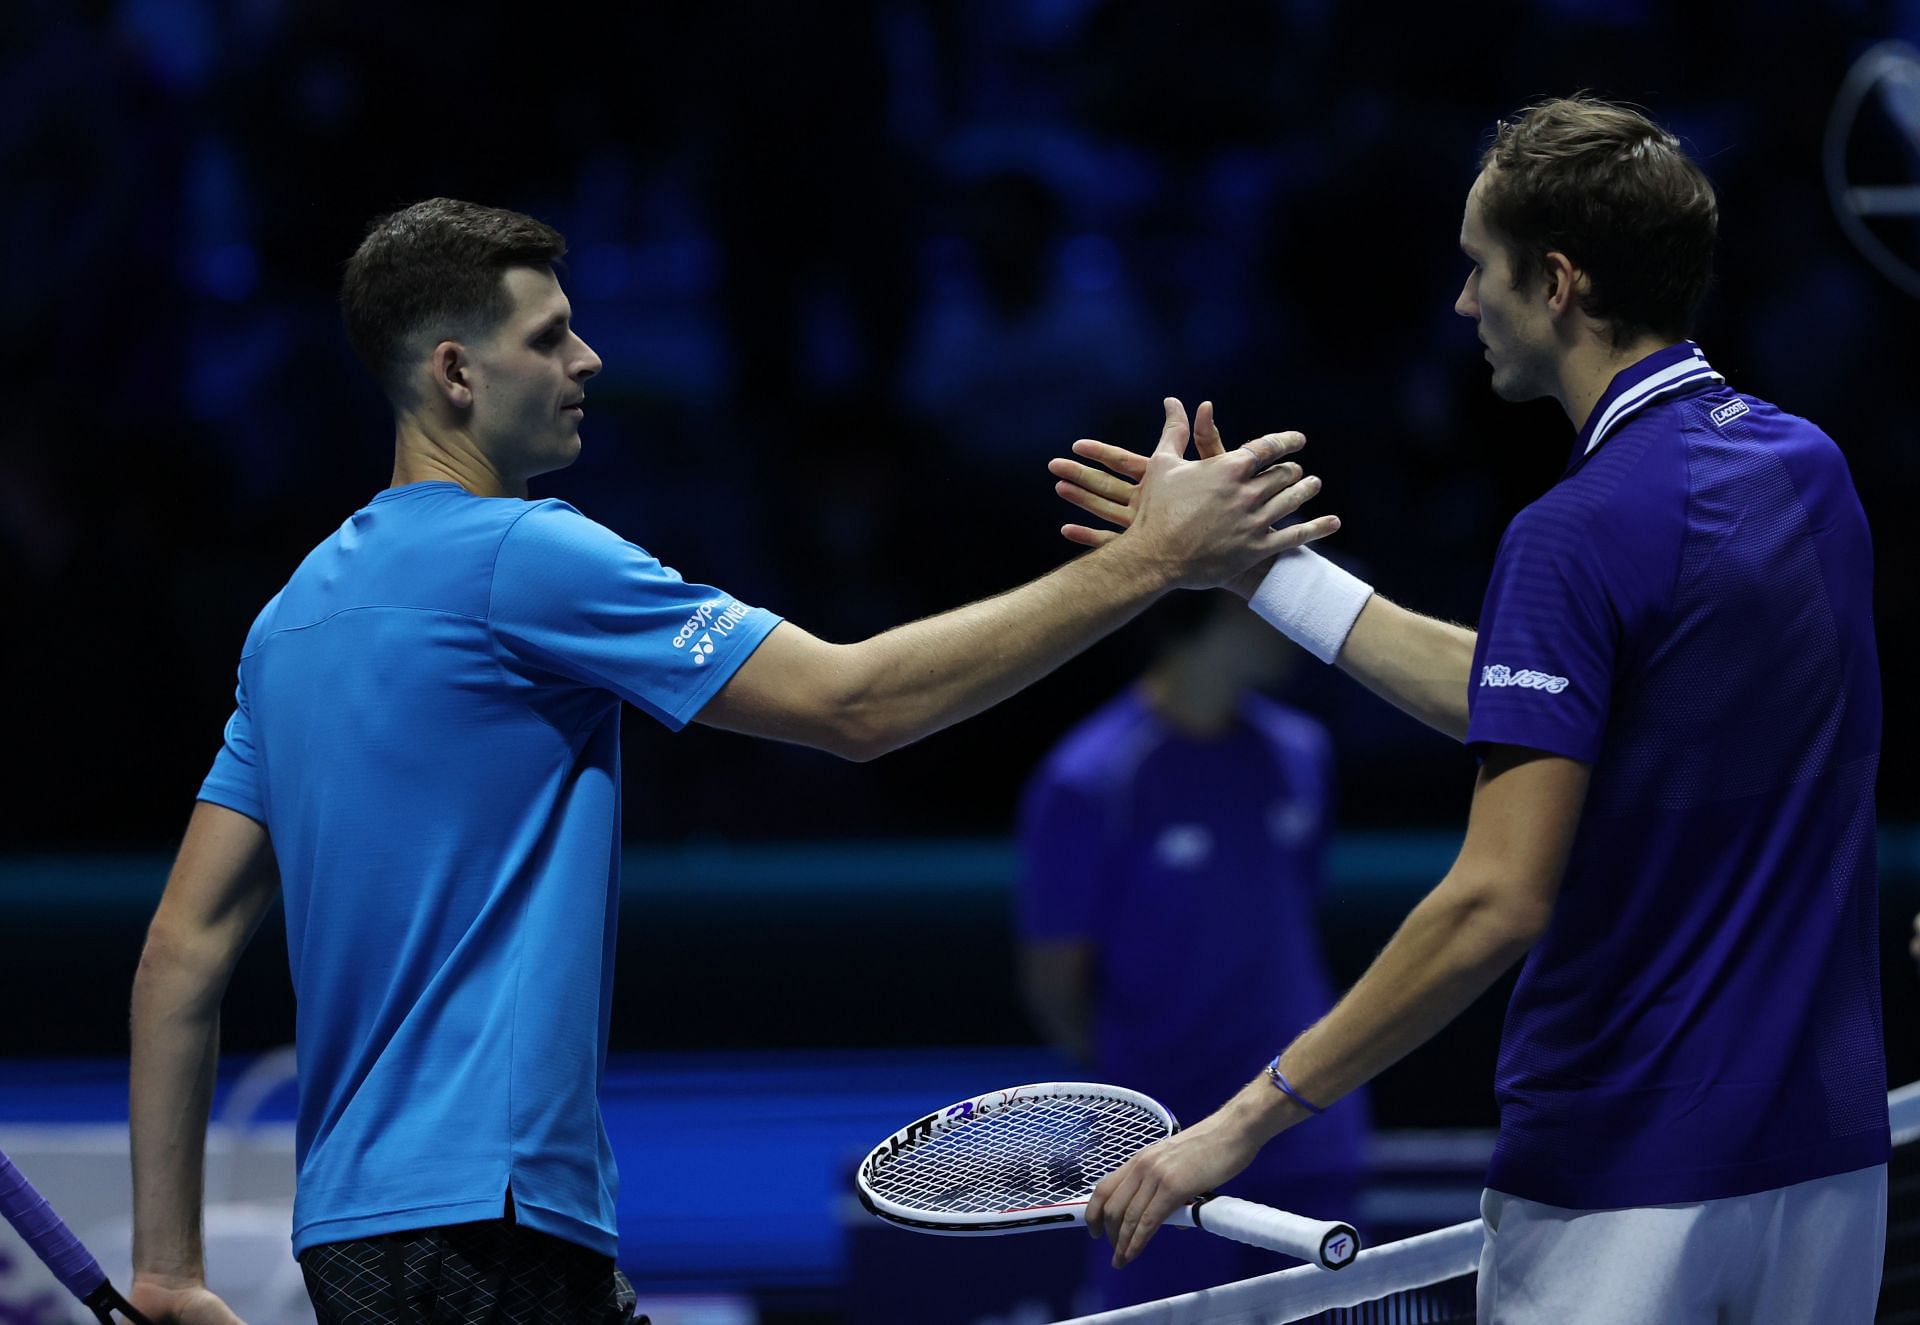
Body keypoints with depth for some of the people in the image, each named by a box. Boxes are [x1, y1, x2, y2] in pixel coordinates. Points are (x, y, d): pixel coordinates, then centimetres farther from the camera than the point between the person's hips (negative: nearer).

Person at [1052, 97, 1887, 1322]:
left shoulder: (1581, 532, -17)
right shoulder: (1808, 469, 8)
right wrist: (1262, 565, 18)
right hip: (1829, 1159, 8)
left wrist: (1246, 1122, -19)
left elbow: (1500, 901, -23)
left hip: (1625, 1188, -8)